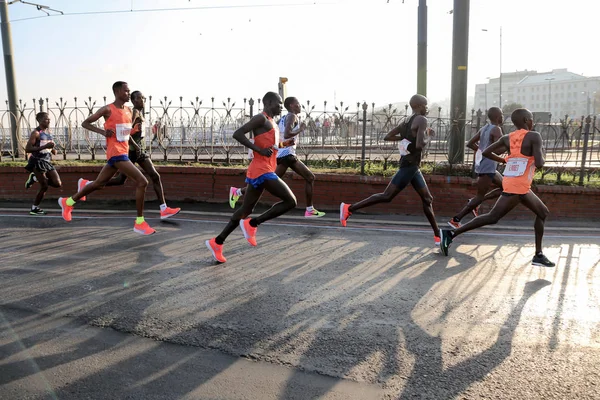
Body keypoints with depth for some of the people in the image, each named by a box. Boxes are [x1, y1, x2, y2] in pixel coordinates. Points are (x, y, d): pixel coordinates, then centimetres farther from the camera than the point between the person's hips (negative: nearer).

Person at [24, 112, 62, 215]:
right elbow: (27, 149, -19)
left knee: (58, 184, -4)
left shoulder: (48, 133, 12)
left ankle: (35, 178, 17)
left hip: (47, 162, 7)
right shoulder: (36, 133, -11)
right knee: (44, 186, -5)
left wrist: (52, 149, 6)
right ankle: (34, 208, 13)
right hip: (38, 162, -7)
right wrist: (45, 146, -26)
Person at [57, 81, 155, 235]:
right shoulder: (108, 109, -8)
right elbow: (85, 123, -2)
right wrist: (102, 131, -18)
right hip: (116, 153, -9)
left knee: (99, 184, 19)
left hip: (123, 152, 9)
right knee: (142, 182, -17)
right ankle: (140, 223, -11)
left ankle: (68, 202, 37)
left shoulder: (128, 110, 14)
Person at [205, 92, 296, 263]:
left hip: (261, 171, 10)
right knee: (290, 201, -10)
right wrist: (259, 149, -20)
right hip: (261, 171, -10)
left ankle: (217, 242, 16)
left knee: (246, 209, 12)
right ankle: (252, 223, -5)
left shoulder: (270, 122, 22)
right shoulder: (261, 118, -9)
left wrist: (285, 143, 16)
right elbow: (237, 134, -19)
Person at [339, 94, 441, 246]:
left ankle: (437, 235, 19)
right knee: (386, 196, -8)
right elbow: (420, 145, -24)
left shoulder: (407, 121, 15)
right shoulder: (421, 120, -12)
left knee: (427, 199, 13)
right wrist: (428, 136, -4)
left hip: (413, 167, 10)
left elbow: (387, 137, 15)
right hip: (409, 166, -10)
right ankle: (349, 208, -3)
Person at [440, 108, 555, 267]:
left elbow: (486, 152, 9)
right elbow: (539, 164, -19)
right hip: (517, 186, -9)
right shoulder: (534, 136, -11)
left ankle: (538, 254, 21)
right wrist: (543, 157, 4)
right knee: (492, 217, -7)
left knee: (543, 212, 20)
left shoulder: (507, 138, 9)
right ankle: (451, 234, -10)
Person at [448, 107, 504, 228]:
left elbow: (470, 144, 13)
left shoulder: (484, 129, 11)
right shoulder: (496, 130, -13)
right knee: (480, 196, -5)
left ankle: (474, 203, 12)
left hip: (482, 165, 9)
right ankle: (456, 220, -4)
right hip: (487, 168, -9)